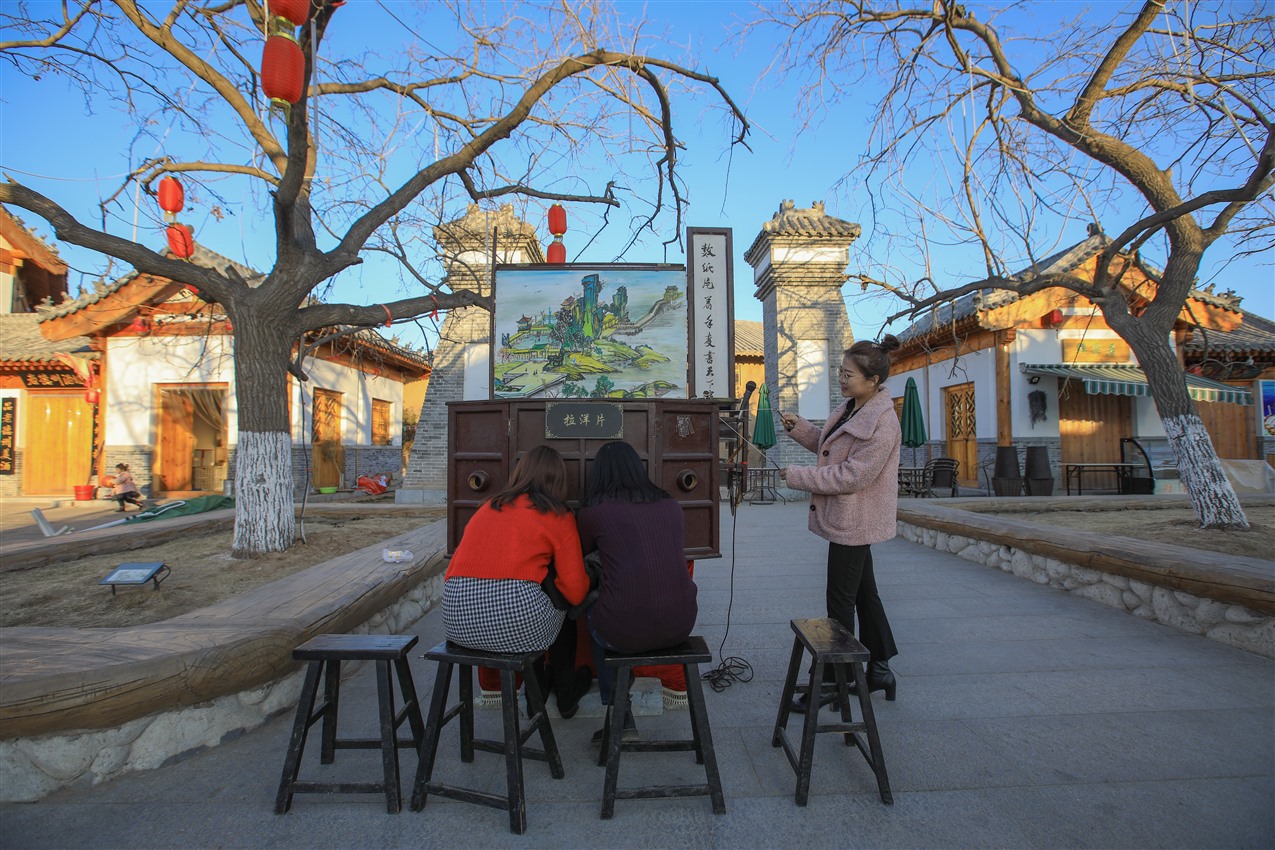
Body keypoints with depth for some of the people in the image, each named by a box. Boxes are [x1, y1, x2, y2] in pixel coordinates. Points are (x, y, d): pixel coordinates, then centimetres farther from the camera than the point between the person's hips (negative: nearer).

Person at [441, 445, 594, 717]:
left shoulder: (487, 508, 19)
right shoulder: (558, 516, 5)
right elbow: (576, 592, 1)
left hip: (457, 624, 5)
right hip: (517, 625, -5)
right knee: (563, 604, 26)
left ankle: (536, 692, 44)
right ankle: (566, 693, 41)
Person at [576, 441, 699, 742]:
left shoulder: (594, 511, -1)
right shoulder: (671, 505, 9)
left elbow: (578, 553, 19)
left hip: (625, 632, -4)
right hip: (680, 626, 4)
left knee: (593, 613, 29)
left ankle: (619, 717, 29)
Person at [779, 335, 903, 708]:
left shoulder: (882, 424, -23)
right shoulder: (849, 408, 7)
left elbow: (852, 475, -25)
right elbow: (827, 445, 19)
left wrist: (799, 476, -20)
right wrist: (798, 427, 3)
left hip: (855, 521, -10)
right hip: (846, 519, 10)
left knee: (841, 601, -1)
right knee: (864, 593, 18)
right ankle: (880, 669, 33)